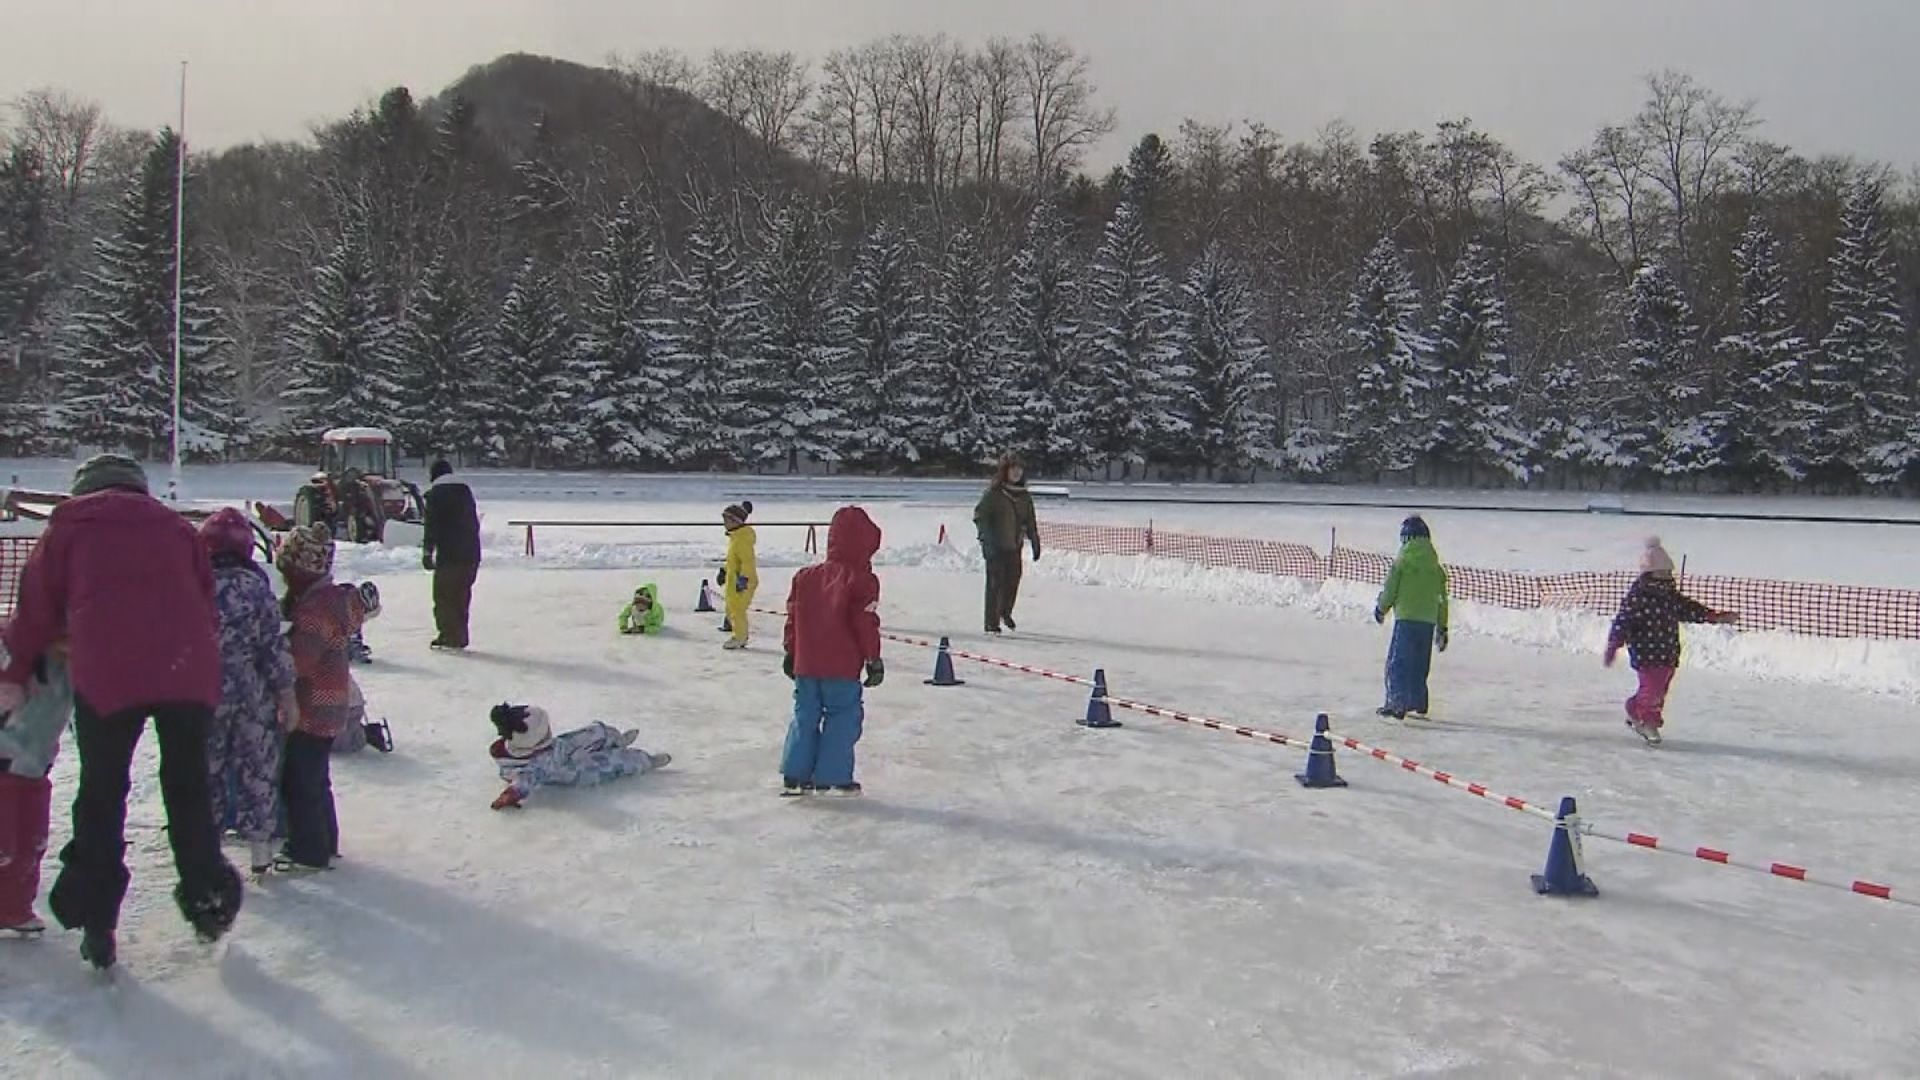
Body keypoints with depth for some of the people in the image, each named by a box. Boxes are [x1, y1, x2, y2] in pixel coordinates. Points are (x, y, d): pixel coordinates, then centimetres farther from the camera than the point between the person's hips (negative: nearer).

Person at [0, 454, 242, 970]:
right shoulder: (175, 526, 21)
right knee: (189, 785, 17)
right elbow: (206, 599, 21)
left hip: (107, 673, -2)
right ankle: (207, 896, 18)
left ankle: (96, 923, 12)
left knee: (101, 795, 10)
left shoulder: (69, 526, 14)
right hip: (188, 671, 2)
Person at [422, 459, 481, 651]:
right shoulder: (466, 490, 16)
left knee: (443, 595, 0)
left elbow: (432, 525, -10)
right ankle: (459, 637, 16)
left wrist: (427, 551, -9)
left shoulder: (435, 493, -3)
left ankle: (449, 637, -3)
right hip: (471, 554, 7)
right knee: (462, 595, 13)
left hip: (448, 555, -7)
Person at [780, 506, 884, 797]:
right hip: (842, 668, -5)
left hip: (806, 665, 6)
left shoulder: (804, 577, 8)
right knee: (844, 718, 4)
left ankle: (795, 776, 13)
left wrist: (791, 653, 22)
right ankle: (833, 778, 2)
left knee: (805, 717, 14)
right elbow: (867, 625, -10)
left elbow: (792, 618, 12)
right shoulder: (862, 581, -9)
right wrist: (874, 660, -2)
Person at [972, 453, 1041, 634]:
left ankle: (1005, 613, 37)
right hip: (995, 546, -5)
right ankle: (991, 623, 2)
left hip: (1014, 546, 5)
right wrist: (986, 538, -18)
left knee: (1013, 580, 11)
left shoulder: (1024, 496, 9)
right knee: (995, 583, -4)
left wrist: (1035, 543, 15)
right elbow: (979, 515, -9)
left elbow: (1030, 522, 17)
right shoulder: (994, 492, -8)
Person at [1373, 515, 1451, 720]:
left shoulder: (1402, 561, -6)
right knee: (1420, 665, 17)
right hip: (1429, 622, 5)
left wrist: (1380, 609, 17)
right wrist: (1442, 628, 19)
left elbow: (1390, 591, -3)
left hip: (1406, 619, -5)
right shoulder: (1436, 566, 9)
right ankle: (1418, 703, 23)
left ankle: (1398, 703, -14)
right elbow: (1442, 599, 12)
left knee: (1398, 662, -4)